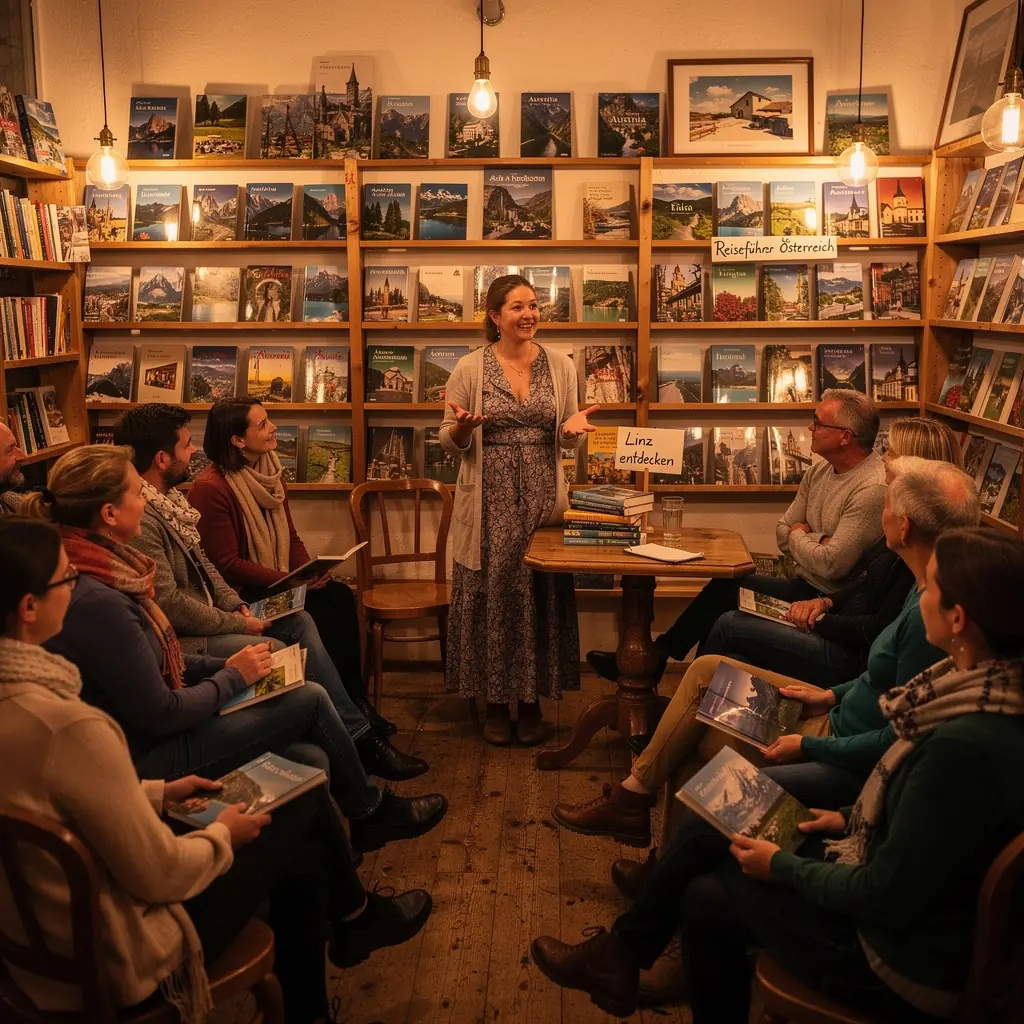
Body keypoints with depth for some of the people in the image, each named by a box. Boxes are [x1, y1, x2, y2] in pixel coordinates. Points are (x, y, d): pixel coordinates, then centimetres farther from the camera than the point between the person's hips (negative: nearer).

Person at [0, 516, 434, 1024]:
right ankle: (357, 916, 41)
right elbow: (160, 876, -24)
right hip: (116, 962, -8)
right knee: (303, 808, 10)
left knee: (300, 836, 19)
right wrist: (222, 833, -5)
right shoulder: (67, 727, -33)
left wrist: (159, 793, 10)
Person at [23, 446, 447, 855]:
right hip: (145, 758, -9)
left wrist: (221, 666, 2)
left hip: (148, 730, 9)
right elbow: (160, 716, -23)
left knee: (312, 760, 1)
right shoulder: (94, 602, -28)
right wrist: (234, 677, -9)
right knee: (311, 698, -3)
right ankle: (372, 813, 21)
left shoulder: (101, 568, 2)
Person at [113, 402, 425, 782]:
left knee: (300, 622, 1)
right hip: (178, 638, -10)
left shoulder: (169, 498, 8)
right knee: (277, 652, -22)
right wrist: (236, 624, -15)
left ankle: (359, 733, -1)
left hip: (206, 614, 10)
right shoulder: (140, 518, -24)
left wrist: (234, 605, 2)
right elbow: (168, 603, -25)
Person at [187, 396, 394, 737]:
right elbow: (226, 564, -19)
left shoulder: (269, 473, 8)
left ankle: (356, 699, -9)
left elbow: (290, 537, 12)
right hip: (239, 593, -8)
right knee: (321, 616, -23)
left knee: (341, 597, -16)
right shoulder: (211, 488, -19)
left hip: (278, 582, 8)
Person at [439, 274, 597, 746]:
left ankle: (532, 701, 21)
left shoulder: (560, 365, 6)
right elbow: (449, 441, 3)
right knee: (490, 595, 2)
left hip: (542, 498, 2)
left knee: (541, 594, 5)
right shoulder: (470, 367, -1)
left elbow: (568, 440, 13)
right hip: (490, 499, -2)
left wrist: (572, 428, -10)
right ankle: (495, 703, 18)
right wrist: (463, 427, -19)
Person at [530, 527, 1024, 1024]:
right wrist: (852, 817, 7)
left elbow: (888, 897, -26)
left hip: (902, 962, -8)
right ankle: (619, 954, 26)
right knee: (705, 828, 9)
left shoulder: (965, 744, -34)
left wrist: (783, 867, -13)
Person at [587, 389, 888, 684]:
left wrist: (799, 536, -5)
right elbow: (782, 534, 10)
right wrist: (819, 540, -11)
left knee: (725, 590, -12)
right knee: (723, 587, -6)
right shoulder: (820, 470, 8)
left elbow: (832, 565, -26)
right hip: (806, 587, 8)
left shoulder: (873, 488, -23)